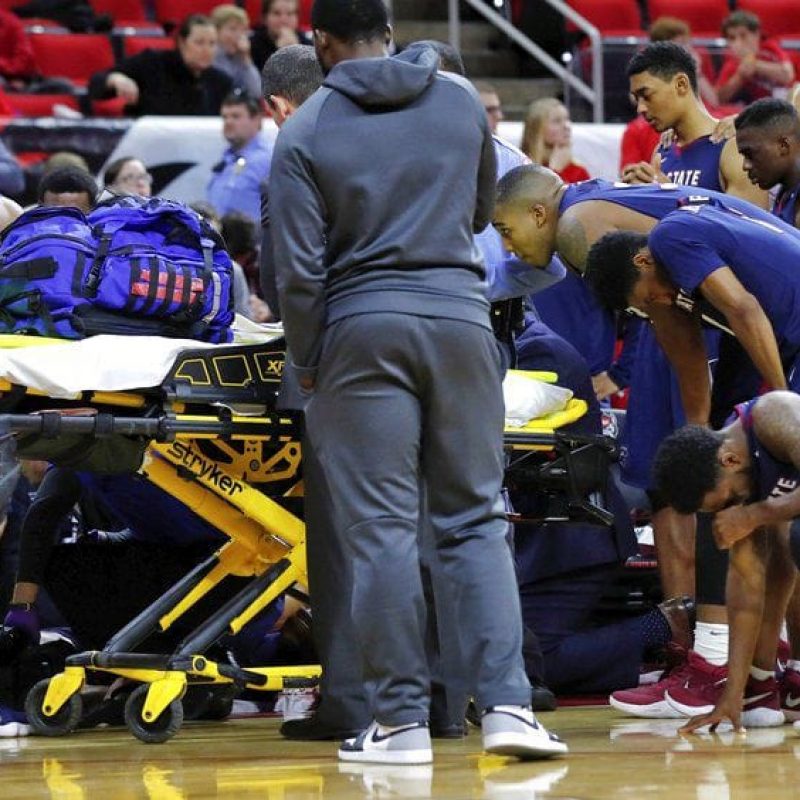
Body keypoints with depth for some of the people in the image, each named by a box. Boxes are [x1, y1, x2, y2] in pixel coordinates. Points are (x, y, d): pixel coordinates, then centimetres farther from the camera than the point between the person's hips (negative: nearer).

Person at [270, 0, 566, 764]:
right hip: (459, 313, 3)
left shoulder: (307, 130, -4)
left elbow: (300, 268, -7)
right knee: (476, 517, 8)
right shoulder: (461, 100, 6)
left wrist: (307, 365, 4)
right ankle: (506, 703, -1)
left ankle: (401, 719, 1)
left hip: (363, 327, -3)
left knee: (382, 528, 1)